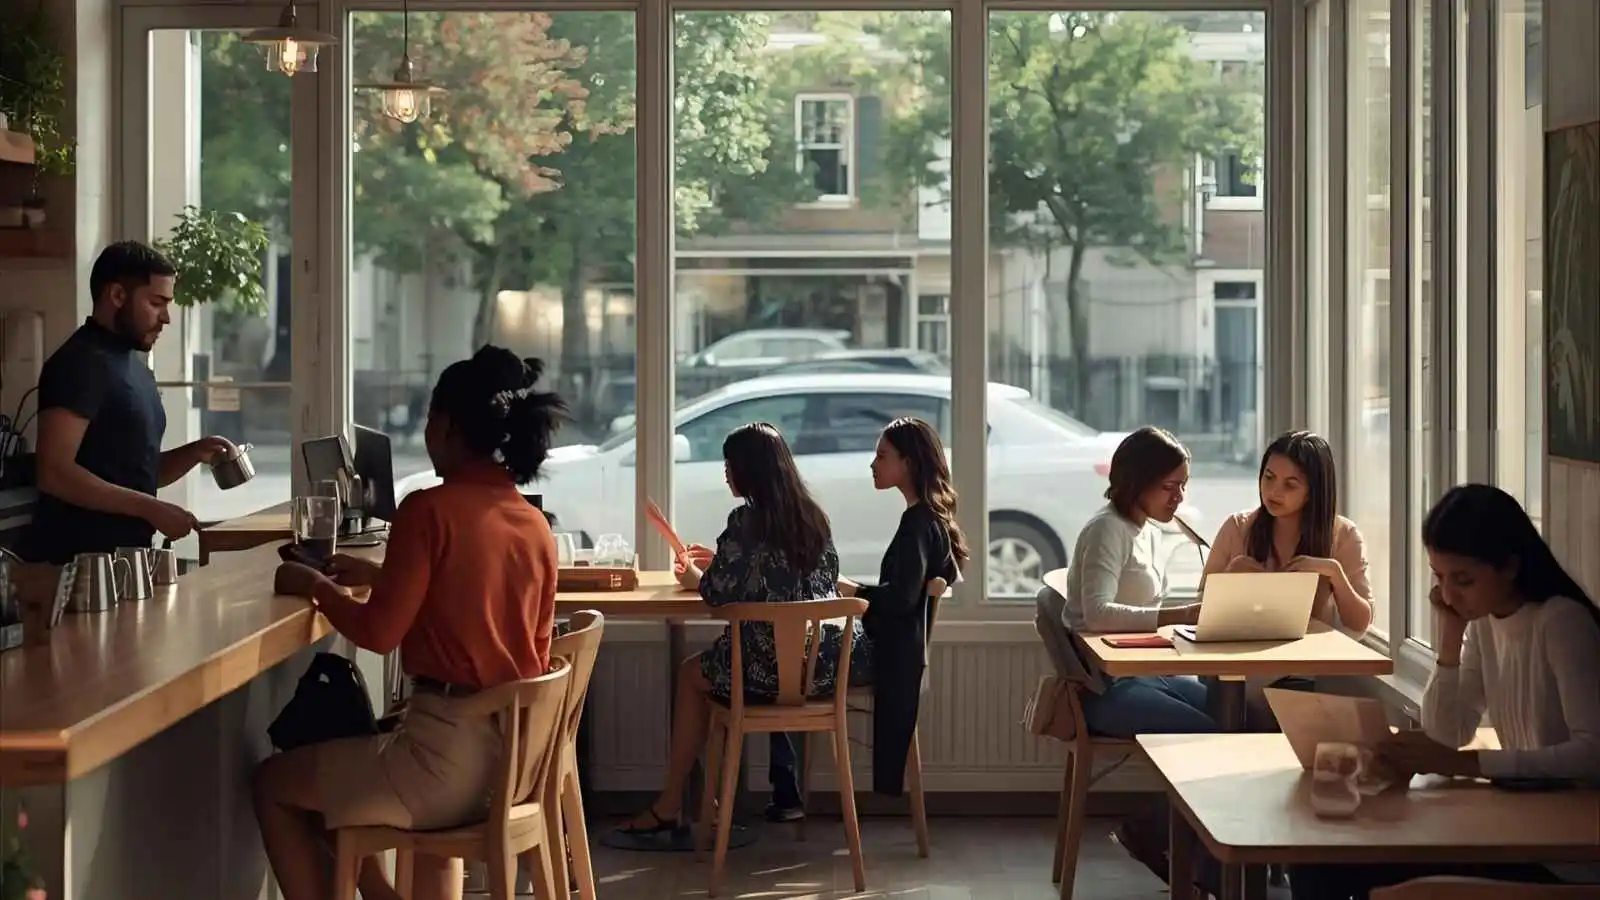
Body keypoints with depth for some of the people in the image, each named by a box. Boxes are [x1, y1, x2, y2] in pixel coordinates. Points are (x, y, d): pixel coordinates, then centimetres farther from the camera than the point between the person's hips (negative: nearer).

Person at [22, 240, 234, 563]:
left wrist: (194, 453, 4)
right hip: (76, 563, -9)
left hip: (124, 557, 9)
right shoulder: (80, 364, -13)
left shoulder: (132, 364, 16)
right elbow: (55, 474, -22)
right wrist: (151, 509, -22)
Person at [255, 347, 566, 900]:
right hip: (518, 756, 8)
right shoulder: (535, 525, 7)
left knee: (272, 785, 13)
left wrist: (316, 585, 6)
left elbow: (378, 632, -11)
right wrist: (380, 574, 21)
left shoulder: (429, 509, -13)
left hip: (451, 755, -8)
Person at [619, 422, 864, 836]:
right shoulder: (813, 517, 8)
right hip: (820, 661, 7)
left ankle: (669, 806, 22)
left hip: (770, 666, -7)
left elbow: (721, 591, -10)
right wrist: (718, 562, 26)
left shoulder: (746, 520, -13)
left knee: (690, 675, 18)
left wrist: (694, 578, 13)